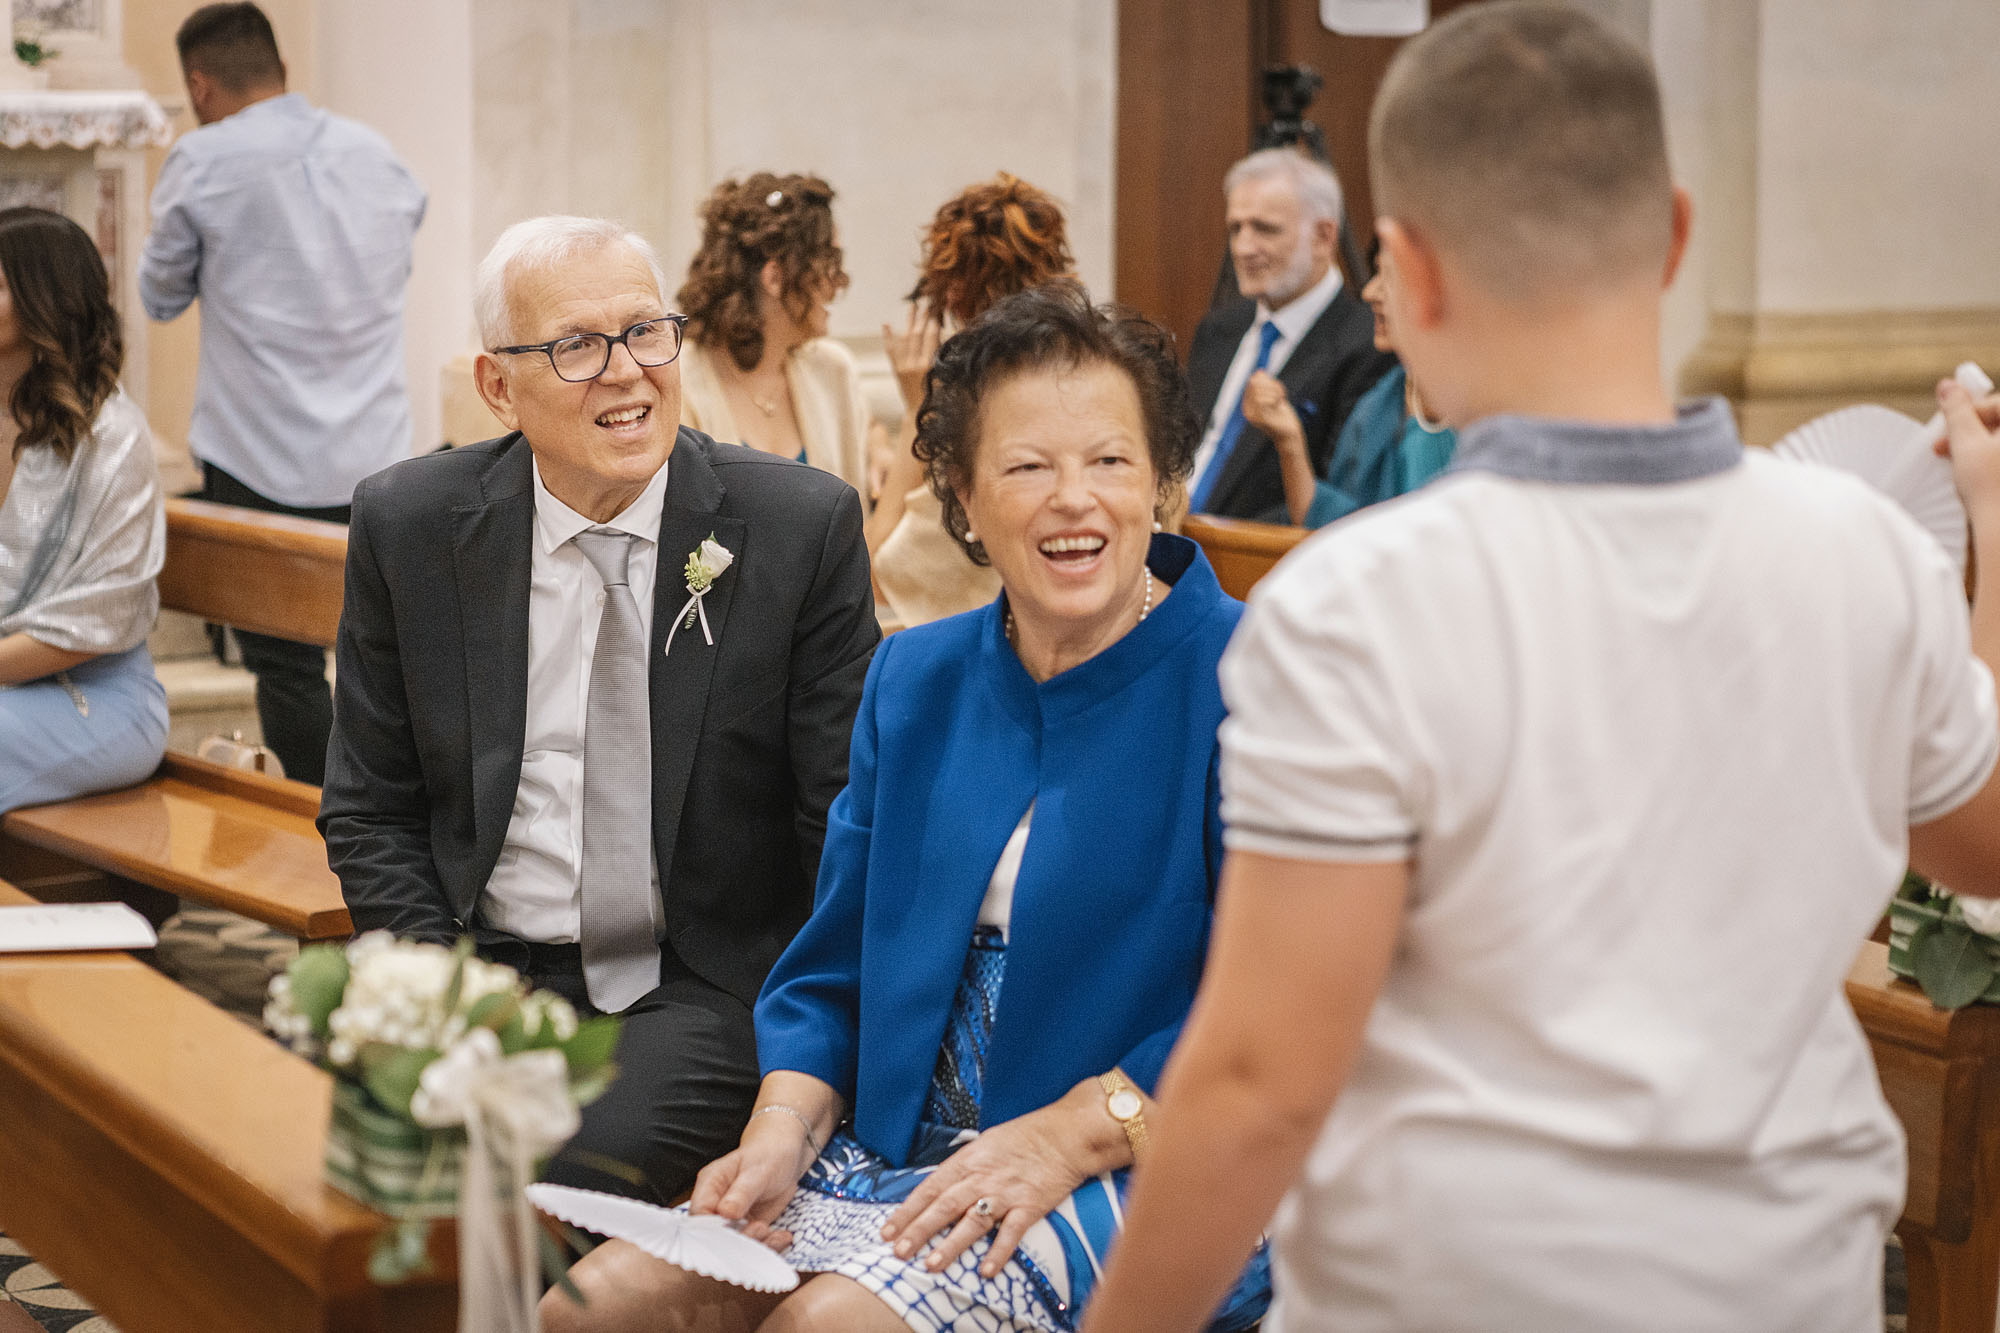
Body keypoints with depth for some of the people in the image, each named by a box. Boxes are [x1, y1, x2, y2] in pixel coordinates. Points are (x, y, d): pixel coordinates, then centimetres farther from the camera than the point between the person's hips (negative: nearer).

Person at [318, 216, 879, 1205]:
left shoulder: (804, 526, -5)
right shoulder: (408, 525, 1)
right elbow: (370, 814, 8)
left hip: (702, 987, -2)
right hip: (486, 967, 3)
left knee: (570, 1167, -30)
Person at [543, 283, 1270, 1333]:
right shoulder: (914, 682, 12)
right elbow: (834, 966, 14)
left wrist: (1068, 1133, -18)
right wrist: (782, 1130, -4)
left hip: (1146, 1165, -5)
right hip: (903, 1147, 6)